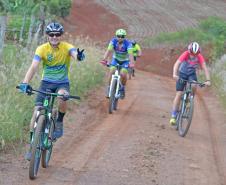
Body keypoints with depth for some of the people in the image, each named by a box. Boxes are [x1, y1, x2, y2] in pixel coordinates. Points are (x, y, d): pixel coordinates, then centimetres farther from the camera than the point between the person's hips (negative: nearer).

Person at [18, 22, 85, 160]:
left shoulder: (67, 47, -12)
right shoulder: (42, 49, -12)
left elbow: (74, 53, -34)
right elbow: (34, 67, -23)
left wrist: (79, 56, -60)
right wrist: (25, 83, -38)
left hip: (62, 83, -1)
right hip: (46, 82, 1)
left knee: (62, 97, -36)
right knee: (37, 113, -10)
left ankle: (59, 122, -8)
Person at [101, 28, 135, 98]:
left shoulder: (128, 43, -28)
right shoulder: (113, 41, -23)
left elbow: (130, 54, -40)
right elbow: (109, 50, -35)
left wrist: (132, 63, -59)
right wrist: (104, 59, -53)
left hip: (125, 61, -2)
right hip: (116, 59, 2)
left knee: (123, 74, -23)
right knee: (111, 71, -23)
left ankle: (123, 88, 5)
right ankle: (109, 88, -7)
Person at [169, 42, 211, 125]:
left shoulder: (199, 57, -23)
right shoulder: (185, 54, -27)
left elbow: (205, 68, -27)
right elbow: (177, 64, -38)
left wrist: (208, 80, -40)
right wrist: (174, 74, -54)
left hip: (192, 74, 1)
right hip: (182, 73, -1)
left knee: (194, 87, -31)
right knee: (179, 94, -8)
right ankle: (173, 116, -3)